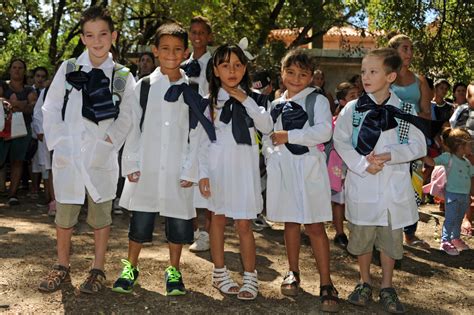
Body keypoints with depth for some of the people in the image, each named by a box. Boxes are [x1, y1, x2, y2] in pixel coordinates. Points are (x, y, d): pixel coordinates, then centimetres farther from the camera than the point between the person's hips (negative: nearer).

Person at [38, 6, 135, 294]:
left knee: (101, 214, 8)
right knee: (64, 214, 10)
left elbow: (127, 117, -1)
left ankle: (98, 270, 21)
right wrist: (58, 142, -5)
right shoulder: (68, 69, 3)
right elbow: (51, 109, 4)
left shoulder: (123, 76, 1)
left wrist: (108, 143, -11)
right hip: (67, 156, 1)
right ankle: (62, 268, 27)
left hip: (102, 158, -1)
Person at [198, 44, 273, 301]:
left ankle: (250, 277, 11)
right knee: (218, 220, 11)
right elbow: (202, 139, 0)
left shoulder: (251, 98, 6)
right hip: (218, 166, 0)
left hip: (243, 167, 0)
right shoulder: (209, 99, 1)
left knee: (244, 224, 1)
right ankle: (219, 272, 25)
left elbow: (267, 128, -7)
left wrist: (246, 101, -13)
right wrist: (203, 173, -5)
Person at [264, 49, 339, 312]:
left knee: (315, 226, -4)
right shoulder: (276, 105, 13)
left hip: (309, 168, -4)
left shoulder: (317, 100, -2)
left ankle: (326, 283, 3)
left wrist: (288, 136, -16)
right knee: (291, 222, 14)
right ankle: (294, 273, 29)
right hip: (283, 170, 5)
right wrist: (271, 154, 0)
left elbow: (324, 132, -17)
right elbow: (268, 136, 20)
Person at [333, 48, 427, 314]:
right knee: (362, 235, 10)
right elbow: (341, 141, -4)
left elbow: (418, 146, -2)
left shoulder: (405, 110, -1)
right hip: (362, 184, 0)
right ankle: (365, 283, 30)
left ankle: (387, 287, 27)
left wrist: (389, 155, -18)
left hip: (394, 185, 0)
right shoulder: (353, 108, -2)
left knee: (391, 236, 10)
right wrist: (362, 164, -16)